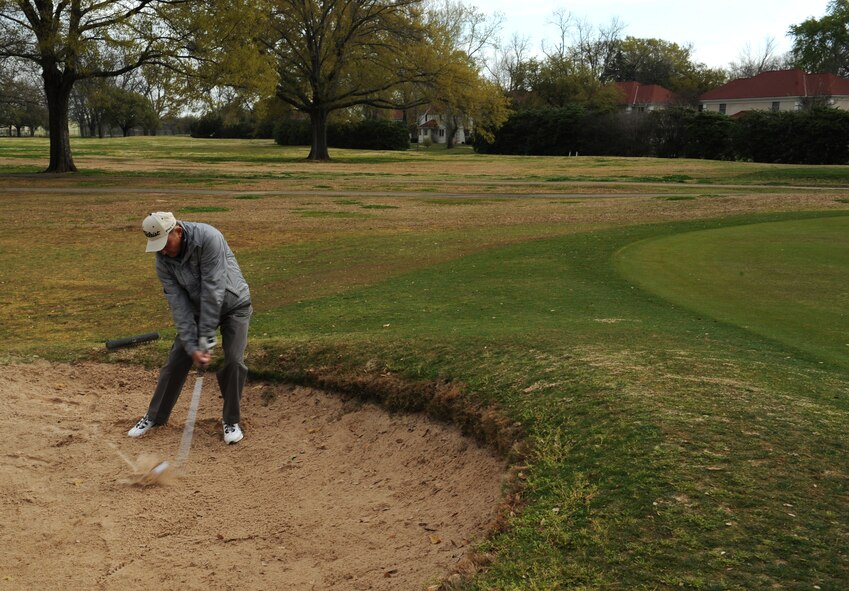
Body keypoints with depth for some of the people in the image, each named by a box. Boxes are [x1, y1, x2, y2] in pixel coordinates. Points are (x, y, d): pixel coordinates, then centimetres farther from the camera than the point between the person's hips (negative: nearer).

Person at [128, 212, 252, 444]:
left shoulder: (208, 238, -33)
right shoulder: (163, 262, -16)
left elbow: (213, 289, -33)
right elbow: (179, 305, -16)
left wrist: (206, 337, -30)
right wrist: (192, 346, -24)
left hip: (233, 304, -4)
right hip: (198, 308, 4)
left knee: (233, 360, -15)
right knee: (176, 360, 3)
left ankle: (231, 421, 5)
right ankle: (155, 416, 21)